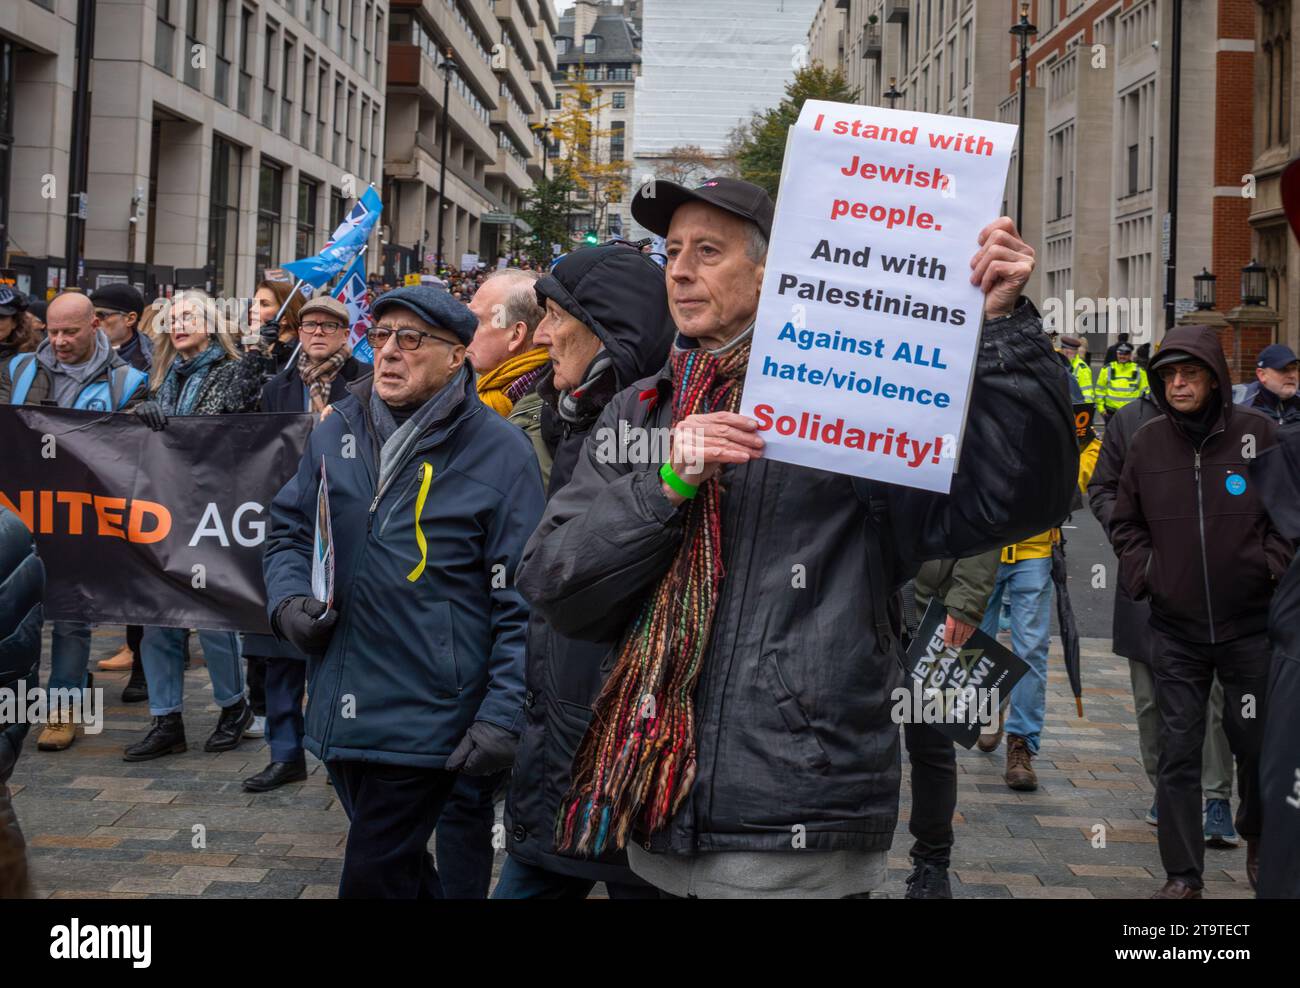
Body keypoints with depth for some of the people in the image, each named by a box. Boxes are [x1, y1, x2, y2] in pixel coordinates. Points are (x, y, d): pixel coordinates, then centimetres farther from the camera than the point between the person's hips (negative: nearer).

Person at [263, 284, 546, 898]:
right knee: (402, 870, 21)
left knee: (374, 880, -1)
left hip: (425, 719, -5)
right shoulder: (338, 431, 6)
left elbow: (522, 601, -10)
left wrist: (503, 716, -15)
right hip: (340, 707, 6)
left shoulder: (499, 450, -9)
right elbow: (289, 530, 19)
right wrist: (289, 599, -2)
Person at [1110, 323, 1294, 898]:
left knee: (1257, 743, 11)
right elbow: (1125, 522, 13)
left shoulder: (1258, 433, -5)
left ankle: (1259, 839, 39)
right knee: (1177, 753, 2)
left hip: (1250, 625, -1)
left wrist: (1271, 564, -8)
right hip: (1176, 628, 1)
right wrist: (1141, 574, 1)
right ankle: (1182, 876, 10)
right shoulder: (1146, 442, 2)